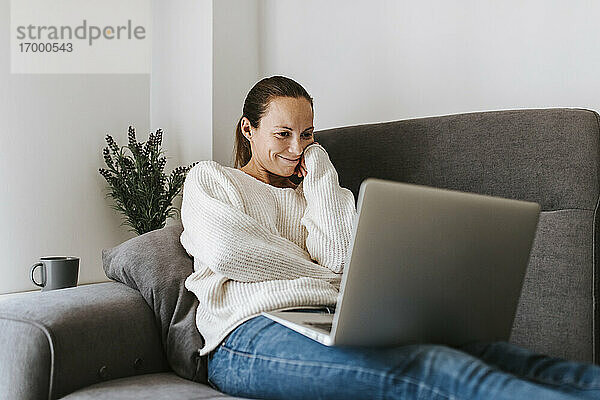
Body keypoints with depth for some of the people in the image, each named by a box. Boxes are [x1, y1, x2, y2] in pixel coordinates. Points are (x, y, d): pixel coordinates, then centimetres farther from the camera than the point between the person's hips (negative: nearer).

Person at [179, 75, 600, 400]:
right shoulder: (209, 178, 19)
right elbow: (225, 248, -4)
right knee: (425, 366, -35)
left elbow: (341, 258, 8)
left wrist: (318, 173, 14)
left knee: (472, 347, -26)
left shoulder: (310, 189, 29)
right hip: (252, 332, -5)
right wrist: (313, 270, 5)